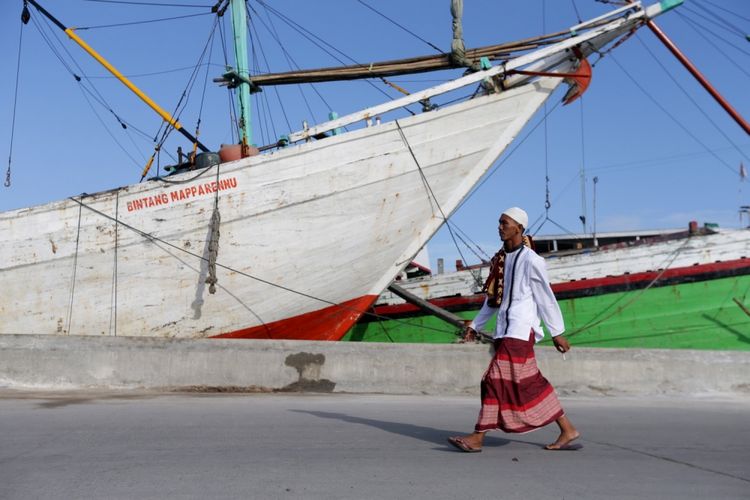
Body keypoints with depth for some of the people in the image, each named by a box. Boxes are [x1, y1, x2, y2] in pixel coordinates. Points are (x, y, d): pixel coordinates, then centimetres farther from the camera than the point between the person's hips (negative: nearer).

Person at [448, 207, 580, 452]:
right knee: (530, 383, 10)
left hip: (520, 330, -8)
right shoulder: (500, 259, 15)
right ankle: (567, 431, 21)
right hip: (505, 329, 8)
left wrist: (557, 332, -2)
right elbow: (493, 298, 20)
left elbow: (546, 298, -5)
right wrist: (475, 325, 18)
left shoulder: (531, 260, -8)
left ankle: (477, 438, -6)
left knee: (498, 379, -10)